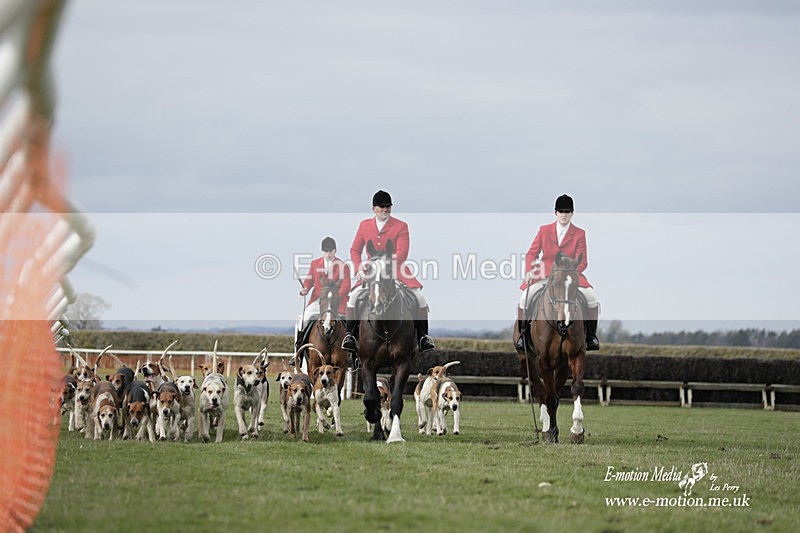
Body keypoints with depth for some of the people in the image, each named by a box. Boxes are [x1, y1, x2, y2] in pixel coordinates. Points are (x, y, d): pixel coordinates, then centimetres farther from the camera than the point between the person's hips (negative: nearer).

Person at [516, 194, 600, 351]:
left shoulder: (579, 234, 1)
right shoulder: (544, 230, 5)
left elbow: (582, 262, -5)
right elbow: (531, 253, 6)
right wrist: (529, 271, -13)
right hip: (545, 275, 1)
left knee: (592, 298, -22)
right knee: (525, 297, -22)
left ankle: (591, 336, -2)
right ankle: (523, 335, -3)